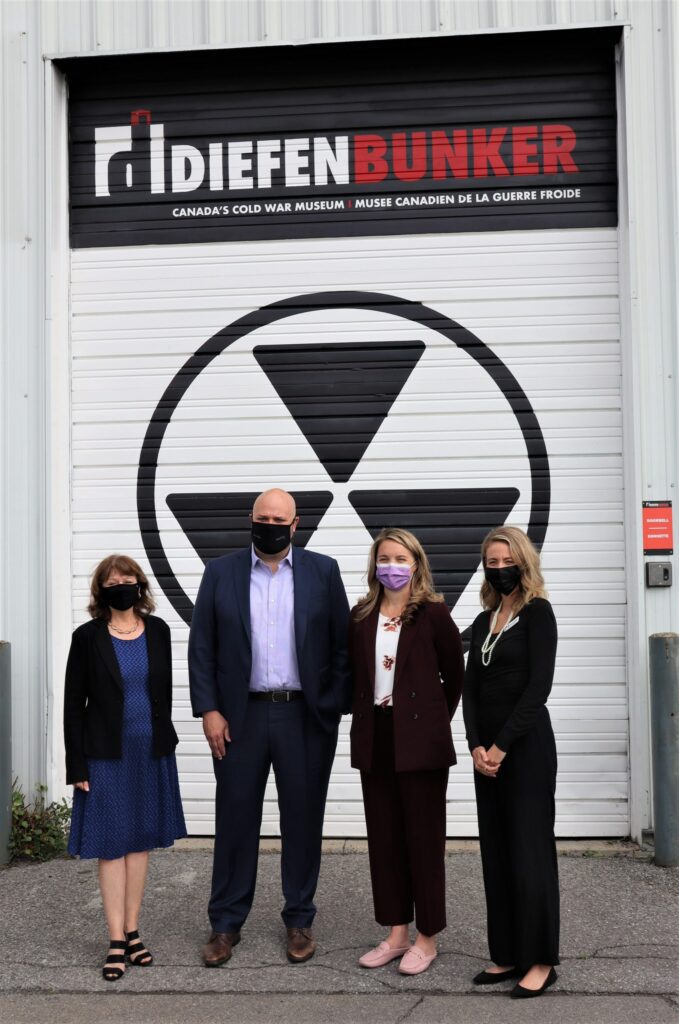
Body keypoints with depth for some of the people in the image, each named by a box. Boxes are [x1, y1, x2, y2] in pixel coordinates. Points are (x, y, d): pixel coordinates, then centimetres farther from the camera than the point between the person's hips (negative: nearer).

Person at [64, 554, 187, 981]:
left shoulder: (158, 631, 2)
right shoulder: (88, 637, -6)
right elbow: (74, 704, -5)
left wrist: (162, 742, 8)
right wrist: (77, 765, -7)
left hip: (151, 752, 3)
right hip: (107, 754, -3)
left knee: (140, 841, 11)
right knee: (112, 844, 2)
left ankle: (132, 932, 22)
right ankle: (118, 942, 10)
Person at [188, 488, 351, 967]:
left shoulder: (323, 571, 3)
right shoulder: (221, 572, 4)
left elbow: (343, 646, 2)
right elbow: (202, 647, 2)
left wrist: (335, 708, -4)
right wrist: (209, 710, -5)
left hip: (306, 717, 0)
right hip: (241, 717, 0)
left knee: (303, 820, 9)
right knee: (235, 820, 7)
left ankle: (300, 921, 24)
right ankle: (226, 923, 22)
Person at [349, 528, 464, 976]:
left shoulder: (433, 614, -5)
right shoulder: (361, 616, 7)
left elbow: (455, 675, 3)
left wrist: (436, 720, 7)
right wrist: (364, 719, 8)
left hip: (420, 742, -5)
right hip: (375, 740, 5)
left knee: (424, 838, 4)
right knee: (384, 837, 11)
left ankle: (427, 936, 17)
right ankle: (396, 932, 24)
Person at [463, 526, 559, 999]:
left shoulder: (537, 613, -5)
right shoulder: (484, 622, 13)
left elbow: (538, 686, -13)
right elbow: (470, 688, 8)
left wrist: (502, 745, -13)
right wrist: (476, 746, -6)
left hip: (526, 745, -6)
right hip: (487, 748, 6)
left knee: (529, 851, -1)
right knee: (496, 853, 9)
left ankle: (541, 961, 10)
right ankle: (507, 955, 18)